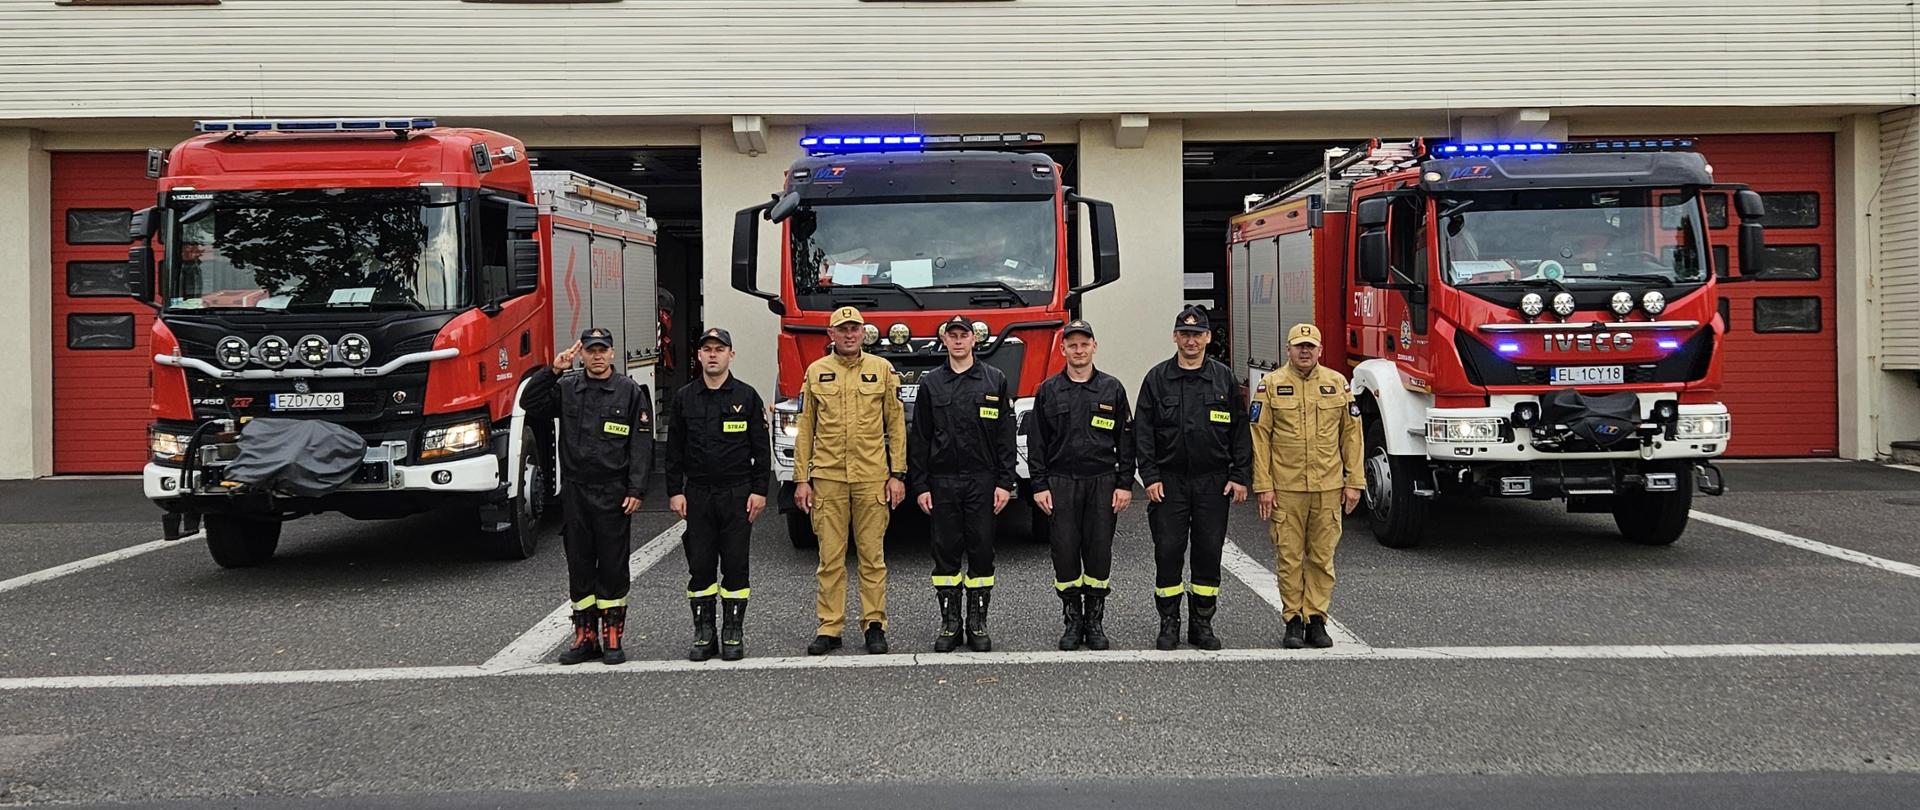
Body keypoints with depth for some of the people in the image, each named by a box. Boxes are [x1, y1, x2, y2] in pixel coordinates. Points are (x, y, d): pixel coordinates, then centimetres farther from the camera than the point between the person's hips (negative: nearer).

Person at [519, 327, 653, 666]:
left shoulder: (630, 392, 0)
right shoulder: (566, 389, 9)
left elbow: (641, 445, -3)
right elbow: (529, 404, -3)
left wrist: (636, 490, -11)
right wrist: (553, 371, -12)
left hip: (613, 494, -3)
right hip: (575, 492, 3)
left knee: (613, 567, 2)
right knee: (580, 566, 7)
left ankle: (613, 638, 9)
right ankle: (585, 637, 14)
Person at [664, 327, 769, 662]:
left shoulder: (746, 396, 2)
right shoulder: (684, 398, 7)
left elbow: (761, 449, 2)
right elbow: (674, 450, 8)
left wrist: (759, 491, -5)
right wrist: (675, 491, 1)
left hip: (737, 495, -2)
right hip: (697, 495, 2)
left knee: (735, 565, 1)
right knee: (700, 566, 4)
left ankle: (733, 634, 9)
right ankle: (703, 633, 11)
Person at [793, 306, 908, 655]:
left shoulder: (882, 369, 6)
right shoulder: (816, 372, 7)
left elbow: (896, 425, 6)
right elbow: (805, 430, 8)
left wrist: (897, 474, -1)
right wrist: (801, 479, 3)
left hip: (872, 479, 0)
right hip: (827, 479, 1)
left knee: (872, 555, 3)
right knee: (830, 557, 3)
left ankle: (875, 625, 11)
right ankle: (829, 628, 9)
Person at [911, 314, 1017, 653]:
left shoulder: (995, 381, 4)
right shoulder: (930, 383, 6)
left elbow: (1006, 437, 2)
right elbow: (919, 440, 6)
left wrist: (1004, 483, -5)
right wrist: (919, 486, -1)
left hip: (982, 481, -1)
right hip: (942, 482, 1)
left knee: (981, 552, 2)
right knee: (946, 552, 4)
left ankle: (978, 624, 10)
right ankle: (949, 624, 11)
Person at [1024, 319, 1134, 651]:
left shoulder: (1112, 389, 6)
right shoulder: (1048, 391, 6)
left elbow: (1126, 440, 5)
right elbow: (1036, 442, 5)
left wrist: (1125, 484, -2)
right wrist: (1040, 486, -2)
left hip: (1102, 483, 0)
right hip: (1061, 484, 0)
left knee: (1099, 553, 2)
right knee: (1065, 553, 0)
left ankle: (1095, 621, 13)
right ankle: (1072, 621, 11)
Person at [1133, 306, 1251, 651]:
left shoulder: (1224, 379, 7)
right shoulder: (1157, 379, 4)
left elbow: (1240, 431, 7)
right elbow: (1143, 431, 1)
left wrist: (1239, 477, 0)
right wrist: (1150, 477, -7)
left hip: (1213, 482, 1)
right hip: (1169, 482, -1)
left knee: (1209, 554, 4)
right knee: (1168, 553, 0)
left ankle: (1202, 623, 14)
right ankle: (1169, 624, 10)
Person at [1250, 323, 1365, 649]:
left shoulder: (1337, 383, 7)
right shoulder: (1271, 384, 1)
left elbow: (1351, 434, 9)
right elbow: (1259, 437, -1)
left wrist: (1354, 482, 4)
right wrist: (1263, 486, -6)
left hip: (1328, 488, 2)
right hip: (1286, 488, -2)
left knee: (1322, 557, 5)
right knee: (1290, 558, 2)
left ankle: (1316, 620, 13)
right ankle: (1293, 622, 11)